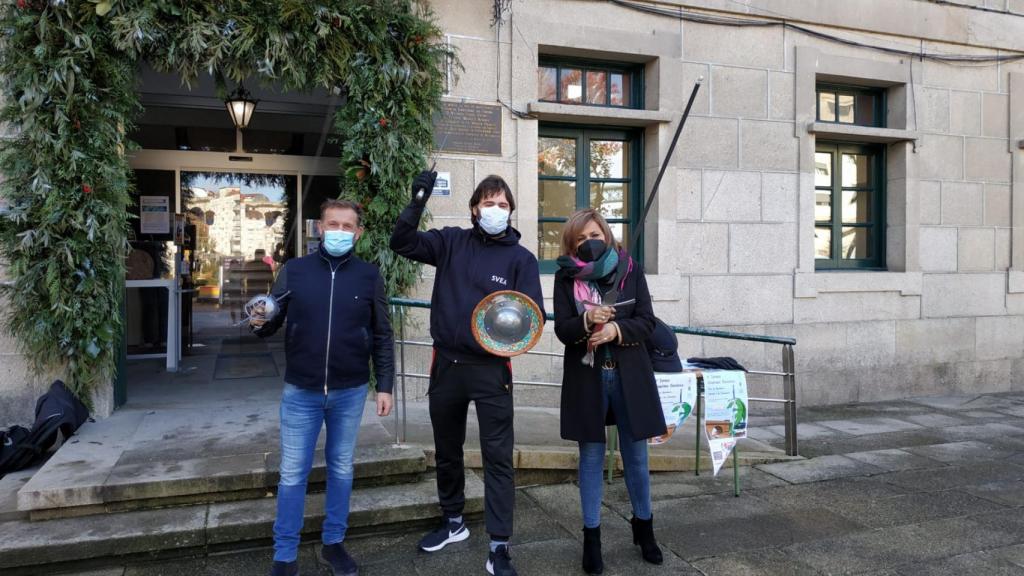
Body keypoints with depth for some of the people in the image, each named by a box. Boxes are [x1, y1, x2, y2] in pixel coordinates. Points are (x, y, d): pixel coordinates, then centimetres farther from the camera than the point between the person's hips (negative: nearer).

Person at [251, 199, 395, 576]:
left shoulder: (369, 276, 0)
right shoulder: (293, 271, -1)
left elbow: (382, 337, 4)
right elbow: (272, 324, 5)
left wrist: (385, 385, 1)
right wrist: (260, 322, -18)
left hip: (350, 392, 1)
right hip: (300, 392, 0)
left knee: (341, 469, 14)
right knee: (292, 474, 7)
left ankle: (333, 543, 32)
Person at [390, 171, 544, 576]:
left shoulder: (520, 258, -4)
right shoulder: (452, 242, 2)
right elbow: (402, 243, -5)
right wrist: (418, 202, -20)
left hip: (491, 369, -3)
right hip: (446, 364, 3)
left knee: (497, 456, 0)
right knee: (446, 449, 18)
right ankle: (453, 522, 39)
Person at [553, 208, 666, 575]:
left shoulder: (630, 270, 1)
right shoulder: (565, 277, -1)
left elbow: (647, 322, -2)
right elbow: (562, 329, -7)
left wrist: (616, 330, -18)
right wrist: (587, 321, -26)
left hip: (629, 375, 1)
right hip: (587, 377, -1)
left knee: (636, 455, 12)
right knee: (591, 457, 8)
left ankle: (643, 527, 32)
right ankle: (591, 537, 20)